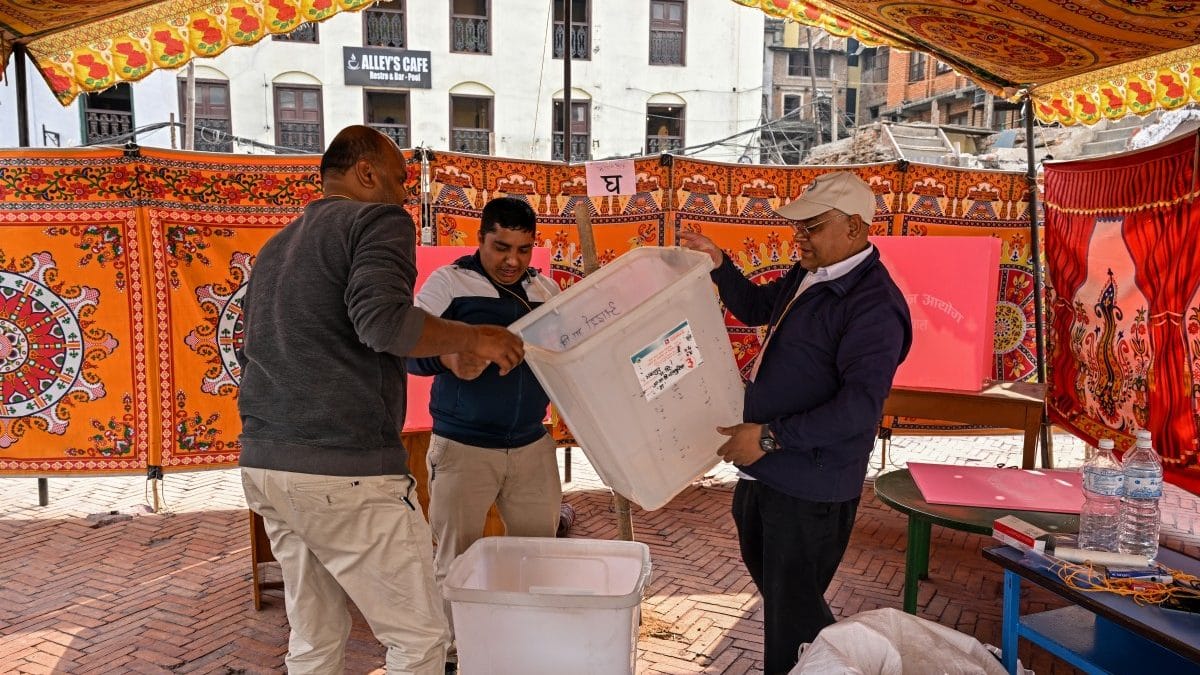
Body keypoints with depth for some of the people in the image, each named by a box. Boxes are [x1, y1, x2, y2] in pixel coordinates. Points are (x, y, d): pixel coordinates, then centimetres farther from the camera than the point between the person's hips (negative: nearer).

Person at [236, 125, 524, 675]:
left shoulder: (276, 246, 22)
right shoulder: (377, 219, -4)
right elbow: (383, 320, -21)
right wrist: (472, 339, -9)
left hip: (263, 463, 9)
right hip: (345, 469, -9)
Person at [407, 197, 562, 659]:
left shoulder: (547, 289, 9)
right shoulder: (448, 282, -6)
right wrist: (447, 359, -31)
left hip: (533, 446, 5)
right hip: (463, 447, -4)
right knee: (455, 561, 7)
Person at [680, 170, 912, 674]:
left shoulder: (873, 306, -22)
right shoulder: (808, 275, 7)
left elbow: (861, 405, -30)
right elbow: (756, 309, 25)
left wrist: (770, 436, -30)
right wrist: (719, 266, 8)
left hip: (810, 485, -10)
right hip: (765, 469, 10)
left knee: (791, 610, 3)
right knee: (765, 570, 28)